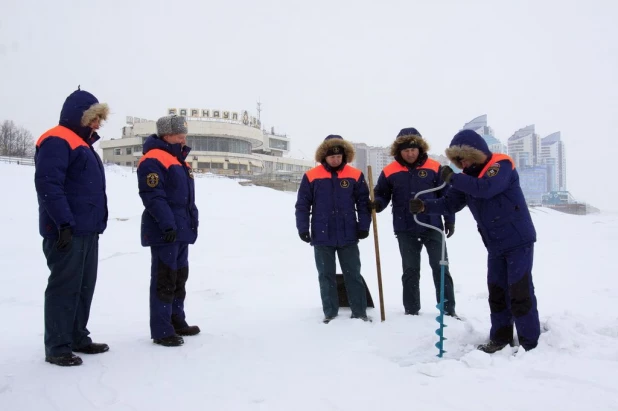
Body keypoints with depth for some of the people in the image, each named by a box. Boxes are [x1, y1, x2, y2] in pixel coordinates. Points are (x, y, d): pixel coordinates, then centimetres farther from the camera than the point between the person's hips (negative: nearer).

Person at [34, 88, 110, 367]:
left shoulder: (82, 143, 21)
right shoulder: (57, 141, -10)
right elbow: (48, 185, -21)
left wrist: (97, 222, 19)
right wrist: (64, 223, -25)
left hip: (87, 231, 10)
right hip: (68, 232, -10)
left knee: (84, 287, 13)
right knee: (64, 288, -5)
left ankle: (78, 338, 23)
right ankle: (57, 347, 3)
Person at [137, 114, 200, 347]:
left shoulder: (179, 161, 19)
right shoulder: (153, 160, -13)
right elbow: (153, 196, -22)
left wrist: (193, 221, 20)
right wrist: (167, 224, -26)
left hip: (181, 231, 10)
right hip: (164, 231, -10)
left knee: (179, 277, 16)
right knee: (164, 280, -6)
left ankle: (176, 321, 28)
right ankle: (161, 330, 1)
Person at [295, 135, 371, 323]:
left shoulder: (355, 175, 0)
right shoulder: (311, 176, -3)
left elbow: (363, 203, 5)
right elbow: (302, 205, 0)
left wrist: (363, 226, -2)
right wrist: (302, 228, -5)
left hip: (348, 236, 1)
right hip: (322, 236, 0)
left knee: (353, 275, 8)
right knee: (326, 276, 8)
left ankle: (359, 312, 18)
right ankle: (330, 313, 18)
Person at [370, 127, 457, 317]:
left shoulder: (434, 167, -3)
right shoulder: (389, 171, -3)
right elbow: (382, 195, 5)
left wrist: (449, 219, 2)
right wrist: (377, 204, -16)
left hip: (432, 227, -1)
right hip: (405, 230, 1)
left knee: (440, 268, 3)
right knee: (410, 270, 10)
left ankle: (448, 309, 12)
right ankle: (411, 310, 19)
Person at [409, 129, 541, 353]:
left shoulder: (501, 165, -15)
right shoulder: (468, 176, 6)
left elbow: (486, 188, -34)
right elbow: (451, 202, 4)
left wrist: (453, 178, -26)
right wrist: (425, 206, -11)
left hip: (518, 241, -7)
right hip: (495, 245, 8)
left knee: (520, 291, -4)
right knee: (496, 291, 12)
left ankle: (529, 343, 6)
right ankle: (500, 337, 24)